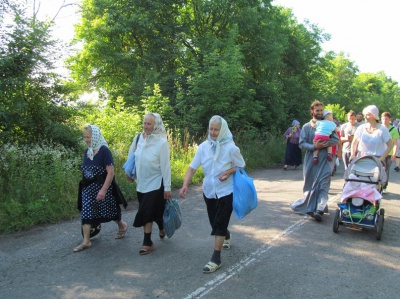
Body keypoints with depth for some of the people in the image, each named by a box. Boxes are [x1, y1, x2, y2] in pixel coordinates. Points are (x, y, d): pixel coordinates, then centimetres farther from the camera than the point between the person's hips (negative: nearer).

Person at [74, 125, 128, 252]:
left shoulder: (104, 150, -16)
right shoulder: (87, 152, 5)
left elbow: (111, 172, -20)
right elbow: (85, 171, 14)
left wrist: (103, 190, -24)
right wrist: (85, 185, 15)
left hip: (102, 187, -6)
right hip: (88, 188, 6)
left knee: (108, 210, 11)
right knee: (86, 213, 0)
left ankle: (122, 226, 37)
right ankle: (86, 242, 6)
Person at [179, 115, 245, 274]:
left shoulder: (231, 148, -16)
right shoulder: (204, 146, -8)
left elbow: (241, 166, -2)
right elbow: (192, 167, -9)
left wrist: (229, 172, -21)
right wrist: (185, 184, -23)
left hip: (226, 191, -4)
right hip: (209, 191, 4)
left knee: (219, 224, -5)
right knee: (215, 222, 19)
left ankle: (216, 258, 6)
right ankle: (227, 236, 52)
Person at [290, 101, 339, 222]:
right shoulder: (306, 127, 7)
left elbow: (336, 139, 4)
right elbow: (302, 144, 0)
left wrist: (326, 143, -15)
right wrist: (314, 146, -16)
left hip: (325, 160, 0)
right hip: (311, 160, 0)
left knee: (323, 184, -11)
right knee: (311, 185, 7)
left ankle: (319, 210, -18)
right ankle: (310, 207, 21)